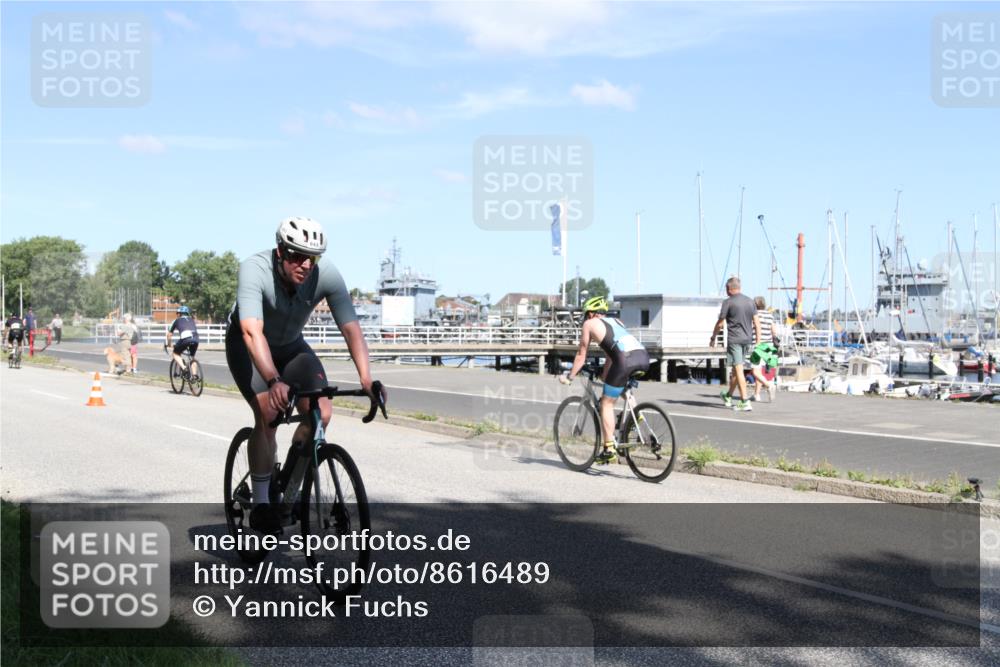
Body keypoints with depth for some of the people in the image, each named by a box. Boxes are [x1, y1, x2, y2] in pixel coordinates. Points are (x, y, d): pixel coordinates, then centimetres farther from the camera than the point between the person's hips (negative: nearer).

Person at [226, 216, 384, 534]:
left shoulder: (326, 273, -26)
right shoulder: (254, 269, -34)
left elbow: (351, 328, -30)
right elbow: (253, 333, -46)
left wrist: (366, 378, -44)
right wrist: (274, 382, -59)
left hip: (290, 345, 4)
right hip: (246, 346, -3)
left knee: (320, 412, -15)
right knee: (269, 413, -24)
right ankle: (260, 504, -8)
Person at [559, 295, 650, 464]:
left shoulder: (589, 324, 19)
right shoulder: (616, 321, 35)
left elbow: (581, 356, 22)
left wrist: (569, 377, 33)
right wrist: (605, 379, 50)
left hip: (626, 360, -6)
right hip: (644, 357, 6)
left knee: (606, 404, 9)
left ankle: (609, 451, 6)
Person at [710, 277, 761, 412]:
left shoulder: (728, 302, -8)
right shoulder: (750, 301, 10)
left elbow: (720, 324, -4)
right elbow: (756, 323, 8)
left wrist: (713, 338, 10)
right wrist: (758, 341, 10)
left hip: (734, 340, -6)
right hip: (747, 340, 6)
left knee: (738, 370, -6)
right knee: (735, 369, 19)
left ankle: (745, 402, -11)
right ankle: (728, 396, 34)